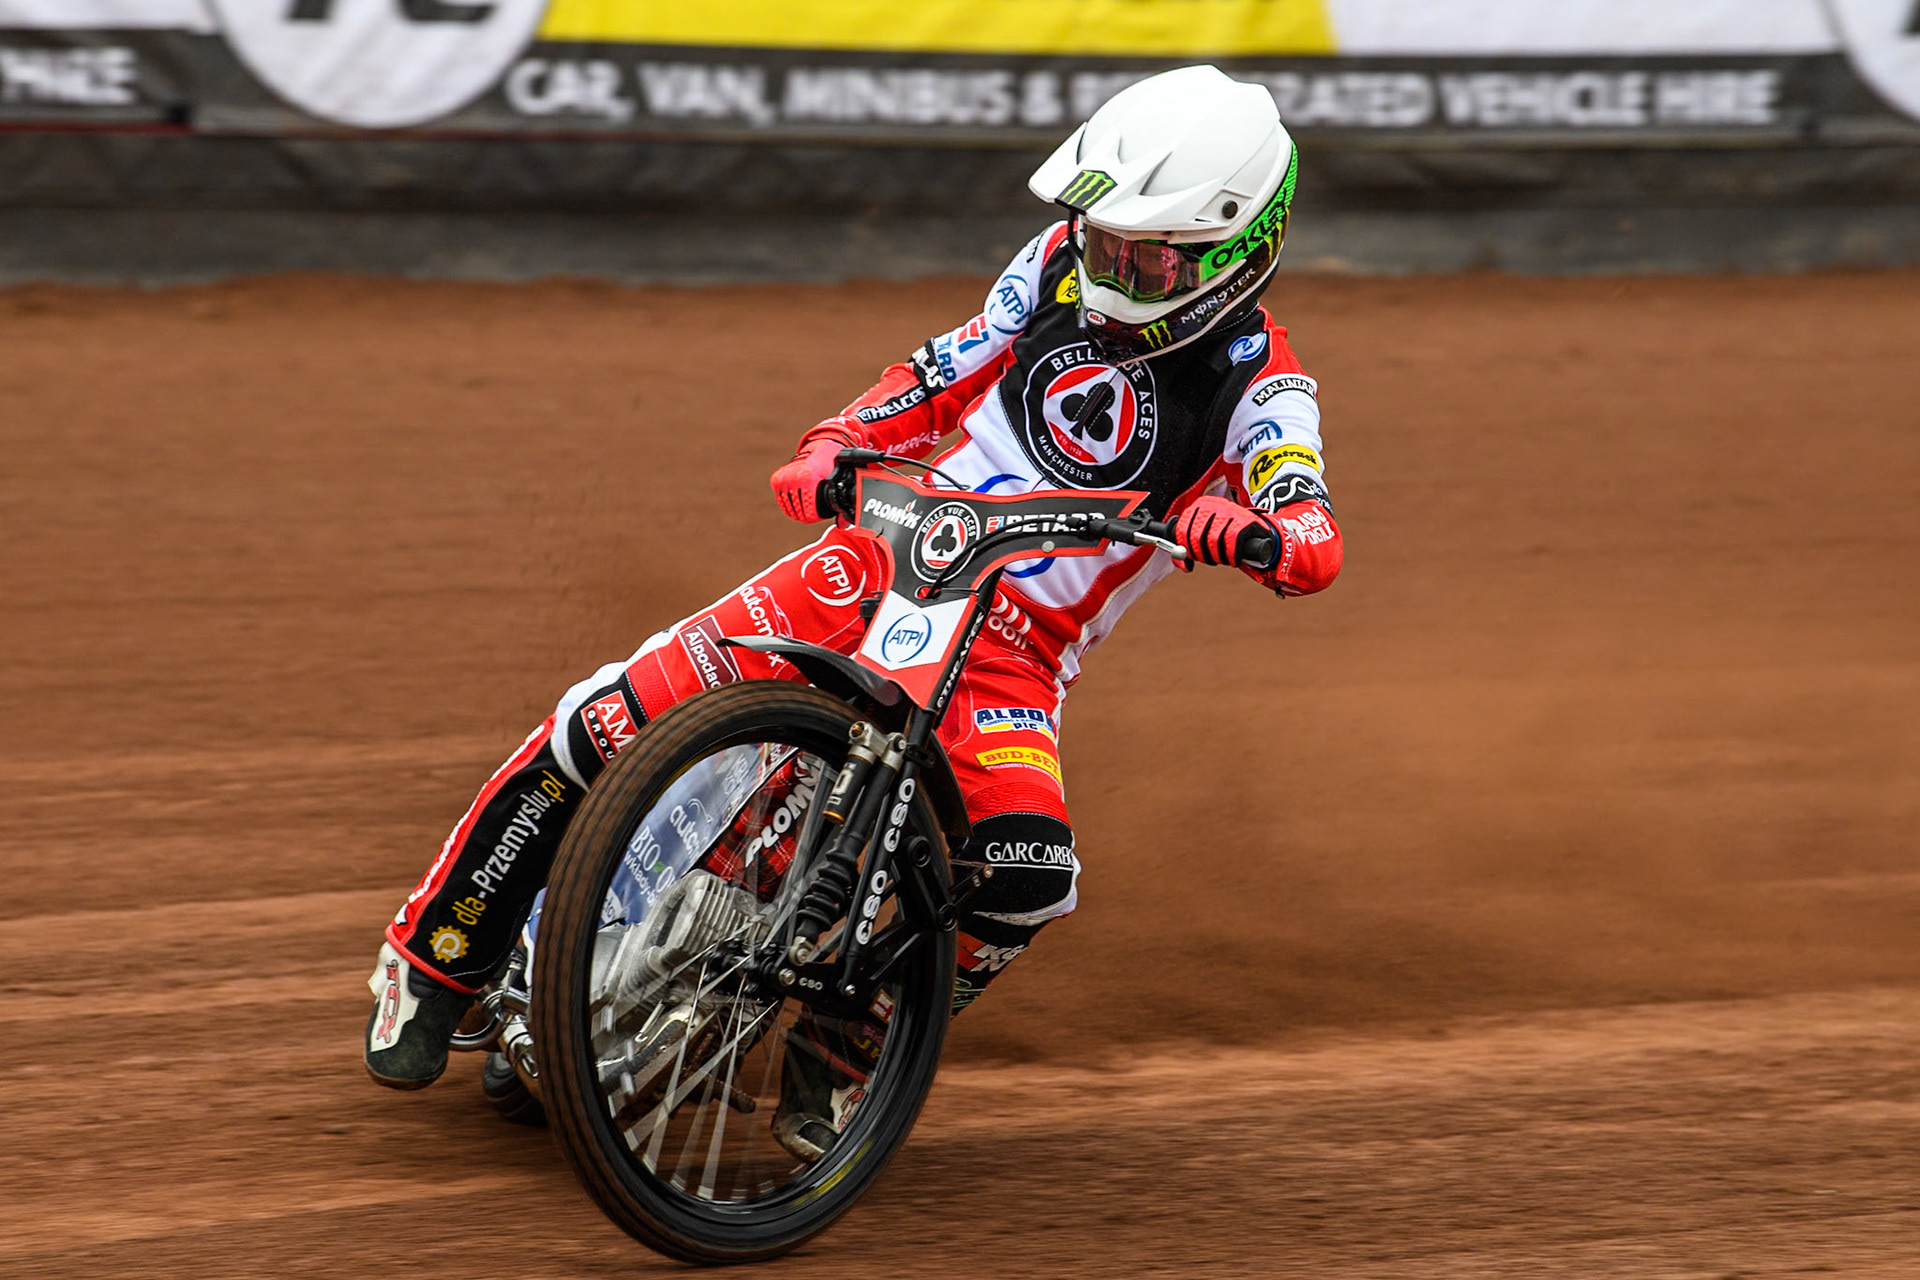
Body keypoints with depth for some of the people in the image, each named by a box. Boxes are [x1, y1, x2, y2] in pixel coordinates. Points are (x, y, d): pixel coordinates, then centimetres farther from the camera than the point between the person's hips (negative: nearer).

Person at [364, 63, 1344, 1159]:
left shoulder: (1259, 384, -9)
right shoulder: (1065, 264, 4)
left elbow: (1315, 539, -25)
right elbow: (944, 373, 12)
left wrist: (1251, 531, -47)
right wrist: (837, 445, -6)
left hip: (1015, 646, -2)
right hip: (883, 558, 3)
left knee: (1027, 872, -31)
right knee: (614, 720, -14)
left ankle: (844, 1067, -7)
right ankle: (436, 956, 4)